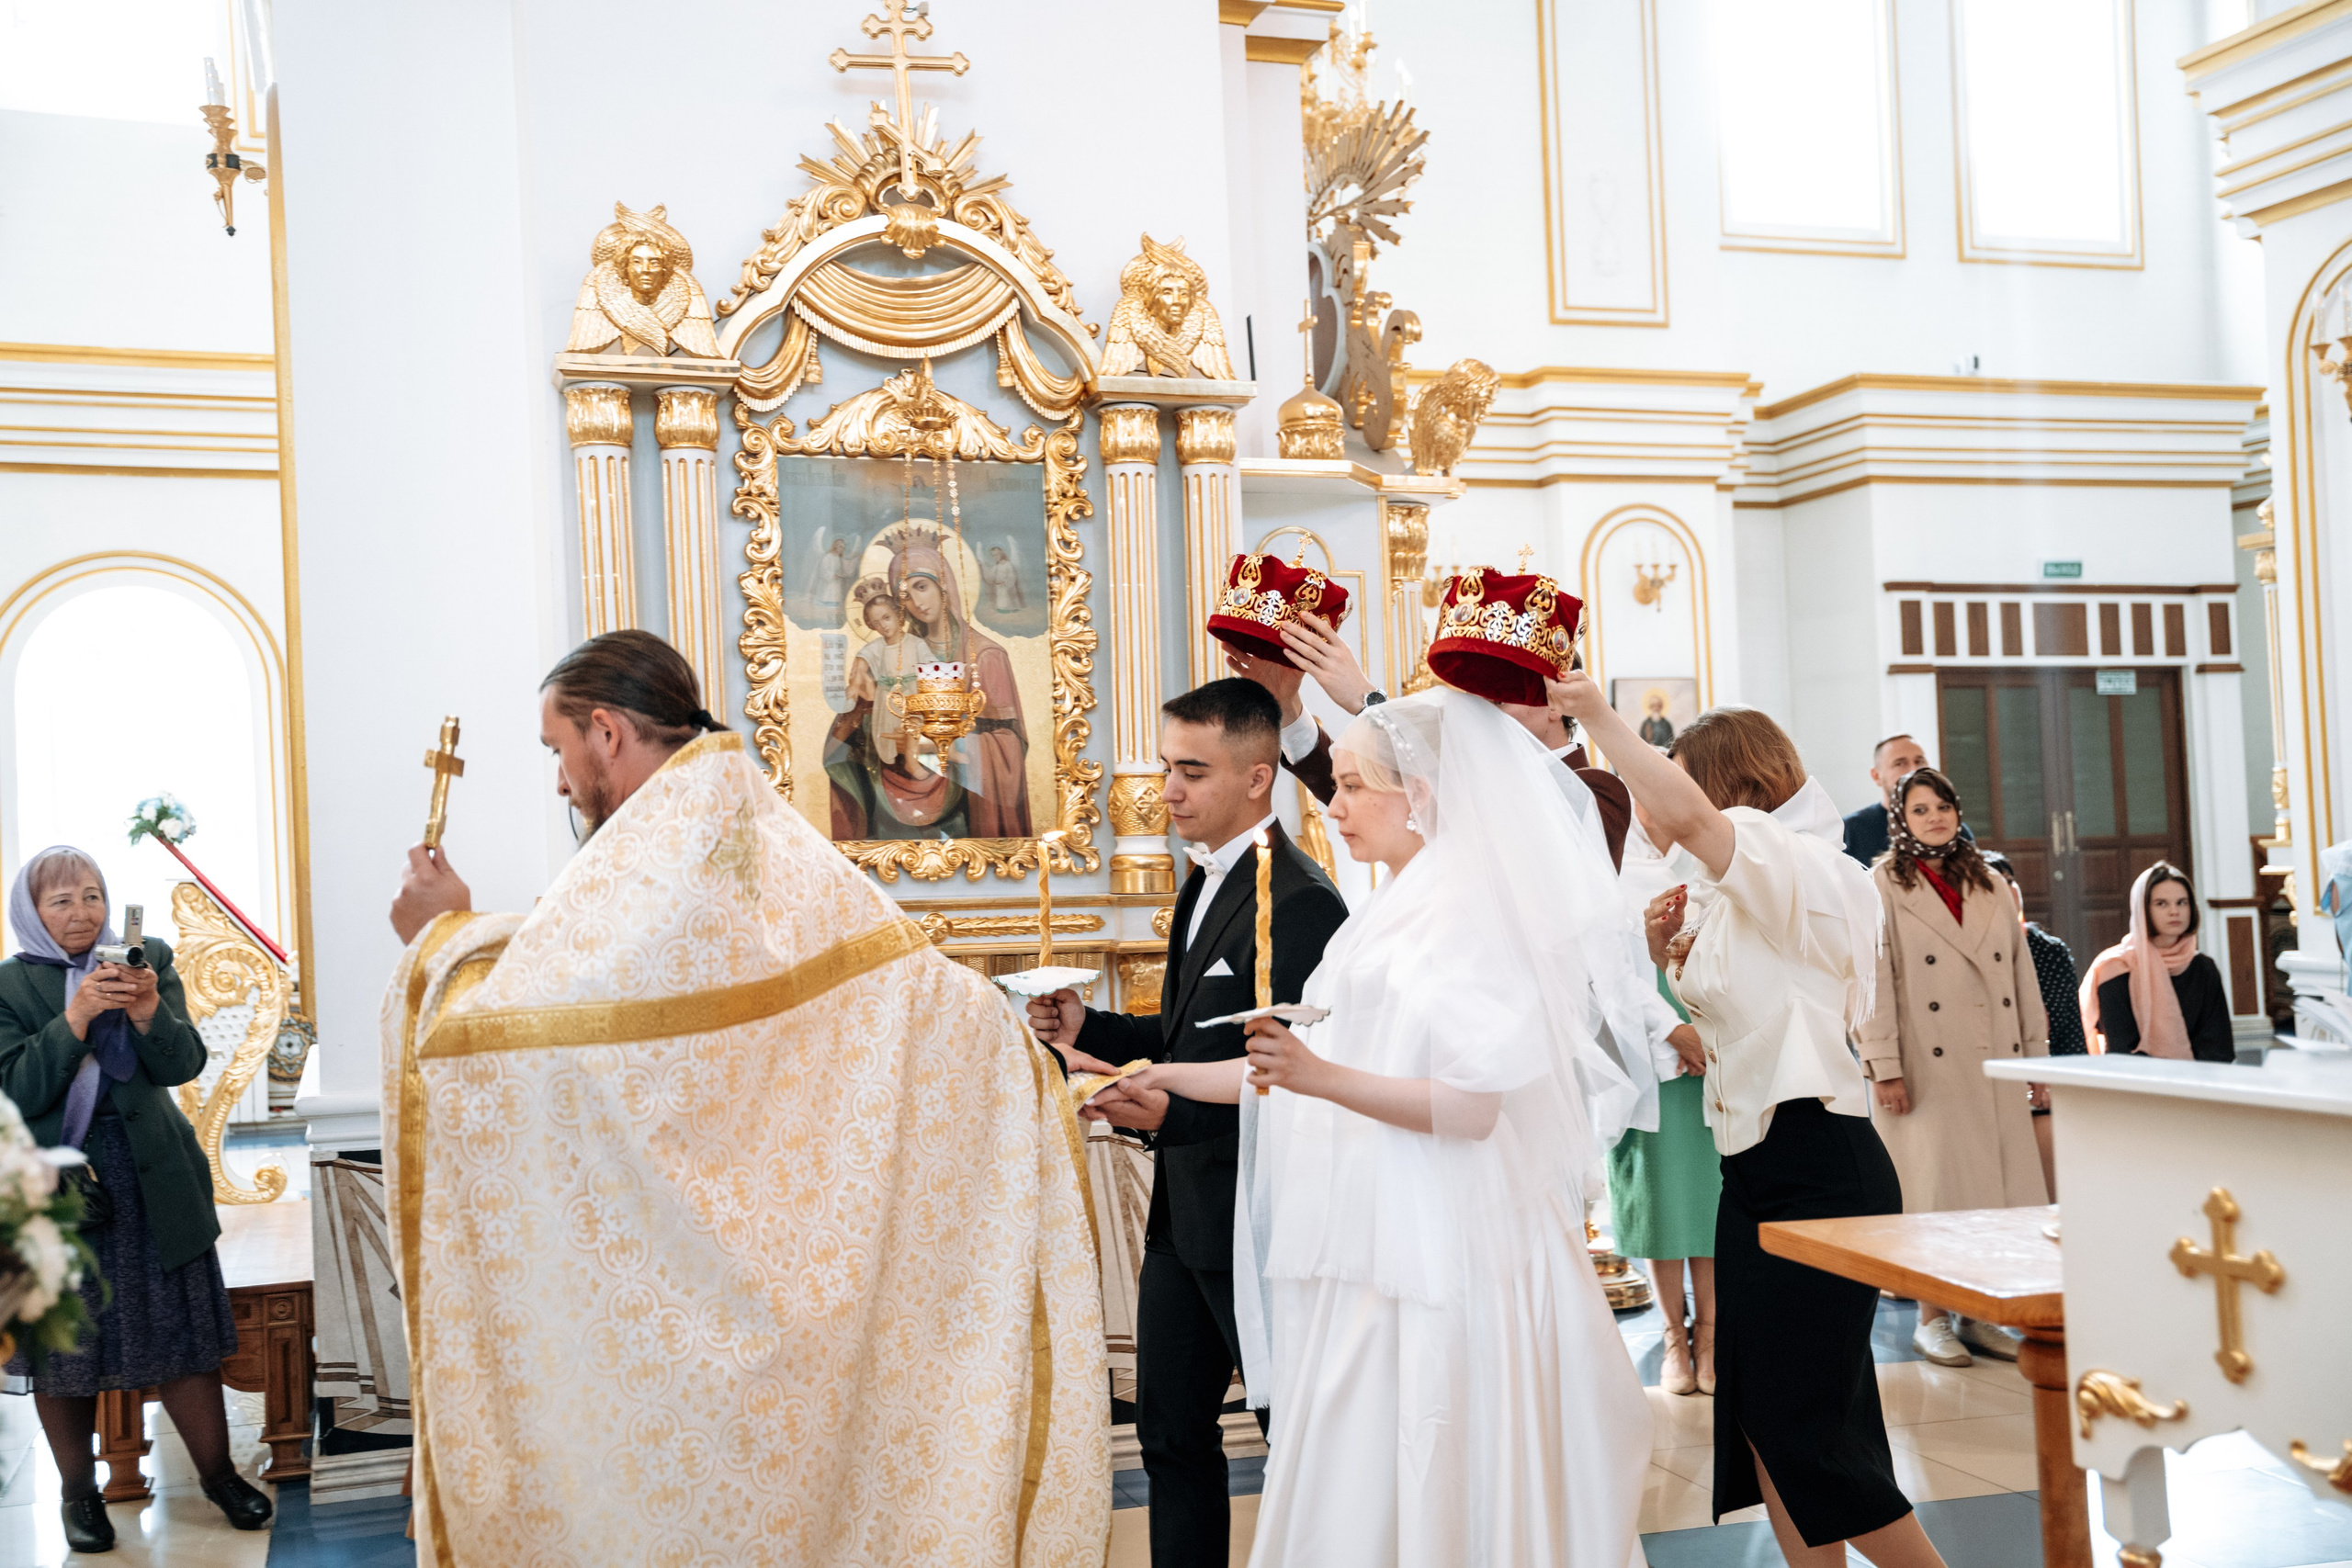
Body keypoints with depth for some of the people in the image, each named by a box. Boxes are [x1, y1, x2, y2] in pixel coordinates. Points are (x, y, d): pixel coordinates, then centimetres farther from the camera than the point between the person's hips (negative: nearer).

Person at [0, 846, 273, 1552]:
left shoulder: (149, 960, 2)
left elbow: (183, 1065, -4)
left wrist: (148, 1011, -24)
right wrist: (77, 1015, -24)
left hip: (152, 1179, 1)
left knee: (182, 1333, 6)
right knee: (63, 1343, 7)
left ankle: (218, 1473, 18)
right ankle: (79, 1491, 22)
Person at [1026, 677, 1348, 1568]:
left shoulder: (1298, 902, -20)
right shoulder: (1208, 882, 11)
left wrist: (1171, 1114, -35)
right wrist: (1089, 1030, 5)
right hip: (1183, 1209, 10)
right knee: (1172, 1430, 17)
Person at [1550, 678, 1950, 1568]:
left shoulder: (1800, 865, -12)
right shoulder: (1746, 900, 18)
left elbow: (1685, 814, -32)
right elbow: (1728, 1017, 25)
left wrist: (1600, 718, -22)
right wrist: (1673, 955, 7)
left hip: (1817, 1167, -10)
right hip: (1758, 1167, 10)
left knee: (1805, 1427, -5)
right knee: (1758, 1417, 9)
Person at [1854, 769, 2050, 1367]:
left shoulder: (1991, 887, 16)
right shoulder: (1883, 886, -1)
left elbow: (2022, 976, 16)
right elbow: (1874, 980, -7)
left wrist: (2037, 1060, 12)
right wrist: (1884, 1068, -13)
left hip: (1994, 1066, 5)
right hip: (1928, 1069, -5)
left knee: (1998, 1190, 4)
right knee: (1936, 1191, -2)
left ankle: (1977, 1313, 14)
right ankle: (1932, 1317, 8)